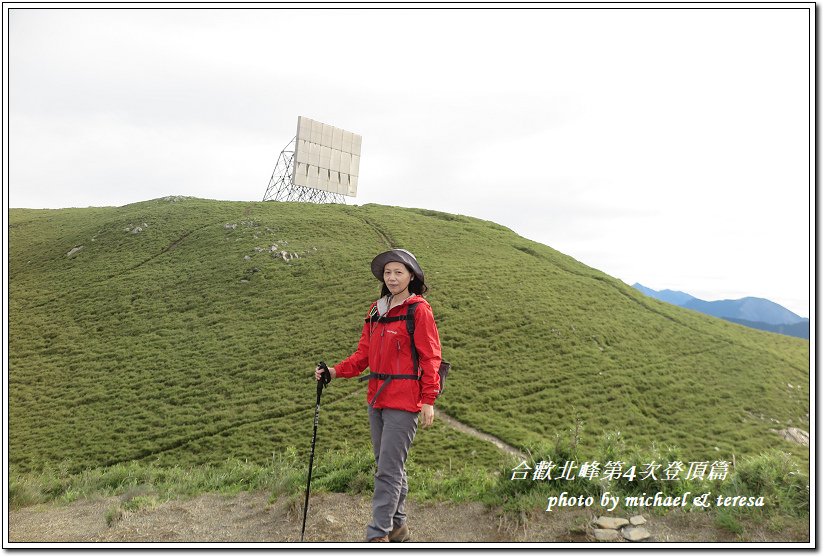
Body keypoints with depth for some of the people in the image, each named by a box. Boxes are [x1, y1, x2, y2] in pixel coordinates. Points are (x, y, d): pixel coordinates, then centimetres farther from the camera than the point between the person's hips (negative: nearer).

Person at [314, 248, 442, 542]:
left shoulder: (419, 309, -6)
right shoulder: (376, 311, 14)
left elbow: (430, 357, -9)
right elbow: (364, 354, 13)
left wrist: (428, 400, -14)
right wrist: (335, 371, -2)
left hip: (404, 401, -7)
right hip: (377, 398, 7)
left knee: (389, 469, -7)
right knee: (388, 465, 15)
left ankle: (378, 534, -2)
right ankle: (398, 526, 28)